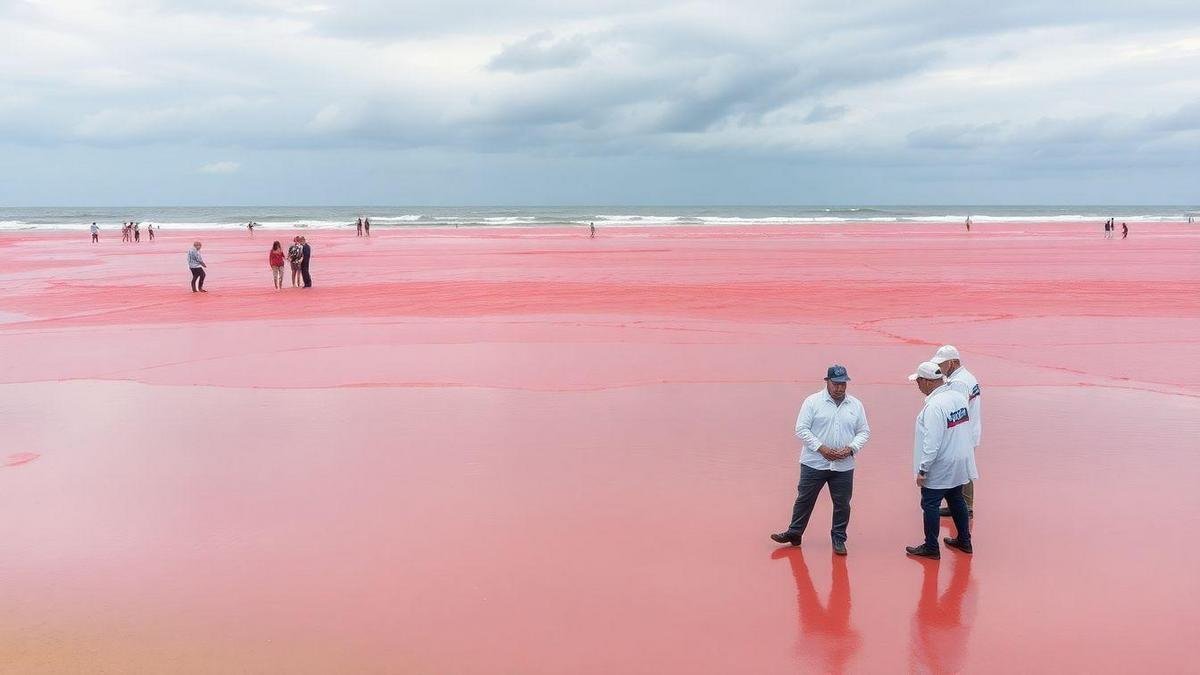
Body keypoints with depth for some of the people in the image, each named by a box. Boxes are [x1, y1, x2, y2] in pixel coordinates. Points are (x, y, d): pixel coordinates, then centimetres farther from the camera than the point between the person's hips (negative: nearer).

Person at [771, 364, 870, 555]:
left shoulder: (856, 405, 5)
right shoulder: (813, 402, -4)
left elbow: (864, 432, 9)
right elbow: (801, 429, -7)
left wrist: (850, 448, -9)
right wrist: (821, 448, -16)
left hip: (844, 466, 2)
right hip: (814, 463, -2)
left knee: (842, 504, 8)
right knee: (804, 499, 7)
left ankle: (839, 538, 22)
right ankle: (794, 533, 20)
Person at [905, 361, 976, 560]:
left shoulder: (934, 406, -25)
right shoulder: (959, 397, 0)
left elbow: (931, 442, -26)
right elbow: (964, 429, 10)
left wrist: (922, 470, -19)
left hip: (940, 468, -8)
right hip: (959, 464, 8)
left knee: (930, 505, 5)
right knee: (956, 501, 22)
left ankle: (931, 548, 14)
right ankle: (964, 541, 34)